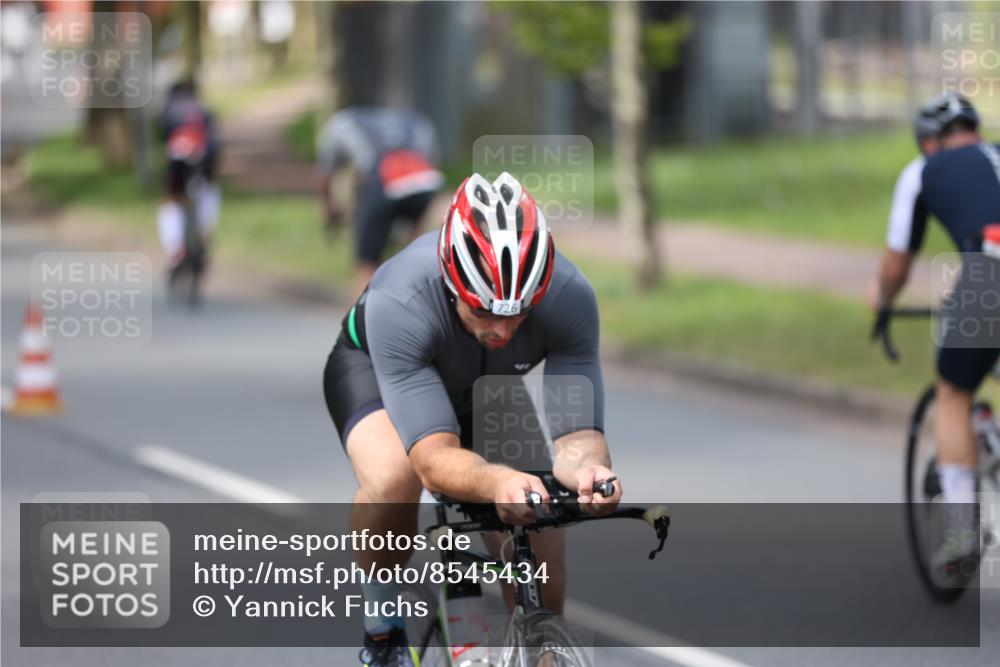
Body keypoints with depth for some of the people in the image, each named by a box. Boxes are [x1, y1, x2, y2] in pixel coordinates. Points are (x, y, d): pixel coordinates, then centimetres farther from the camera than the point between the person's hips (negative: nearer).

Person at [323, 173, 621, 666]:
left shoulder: (569, 297, -35)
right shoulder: (400, 302, -43)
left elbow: (576, 430, -36)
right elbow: (435, 459, -48)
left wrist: (587, 469, -61)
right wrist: (498, 482, -69)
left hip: (487, 386, 3)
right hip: (373, 365, -3)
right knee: (392, 479, -36)